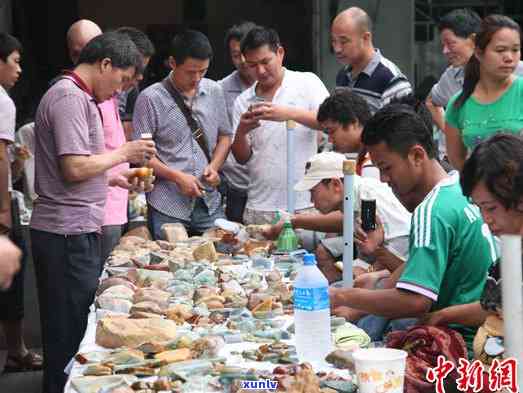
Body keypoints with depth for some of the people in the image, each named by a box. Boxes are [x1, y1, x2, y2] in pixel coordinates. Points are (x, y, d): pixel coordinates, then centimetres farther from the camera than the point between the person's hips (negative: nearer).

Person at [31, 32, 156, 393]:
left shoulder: (79, 97, 18)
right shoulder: (70, 98, -14)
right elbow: (74, 168, -21)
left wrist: (115, 179, 14)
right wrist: (123, 154, -9)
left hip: (77, 230, 10)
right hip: (68, 232, -10)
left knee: (74, 329, 14)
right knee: (70, 335, -3)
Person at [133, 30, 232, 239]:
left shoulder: (214, 91, 8)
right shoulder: (150, 98, -7)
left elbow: (224, 135, 18)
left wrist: (214, 166, -1)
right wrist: (177, 176, -15)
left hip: (210, 203, 4)